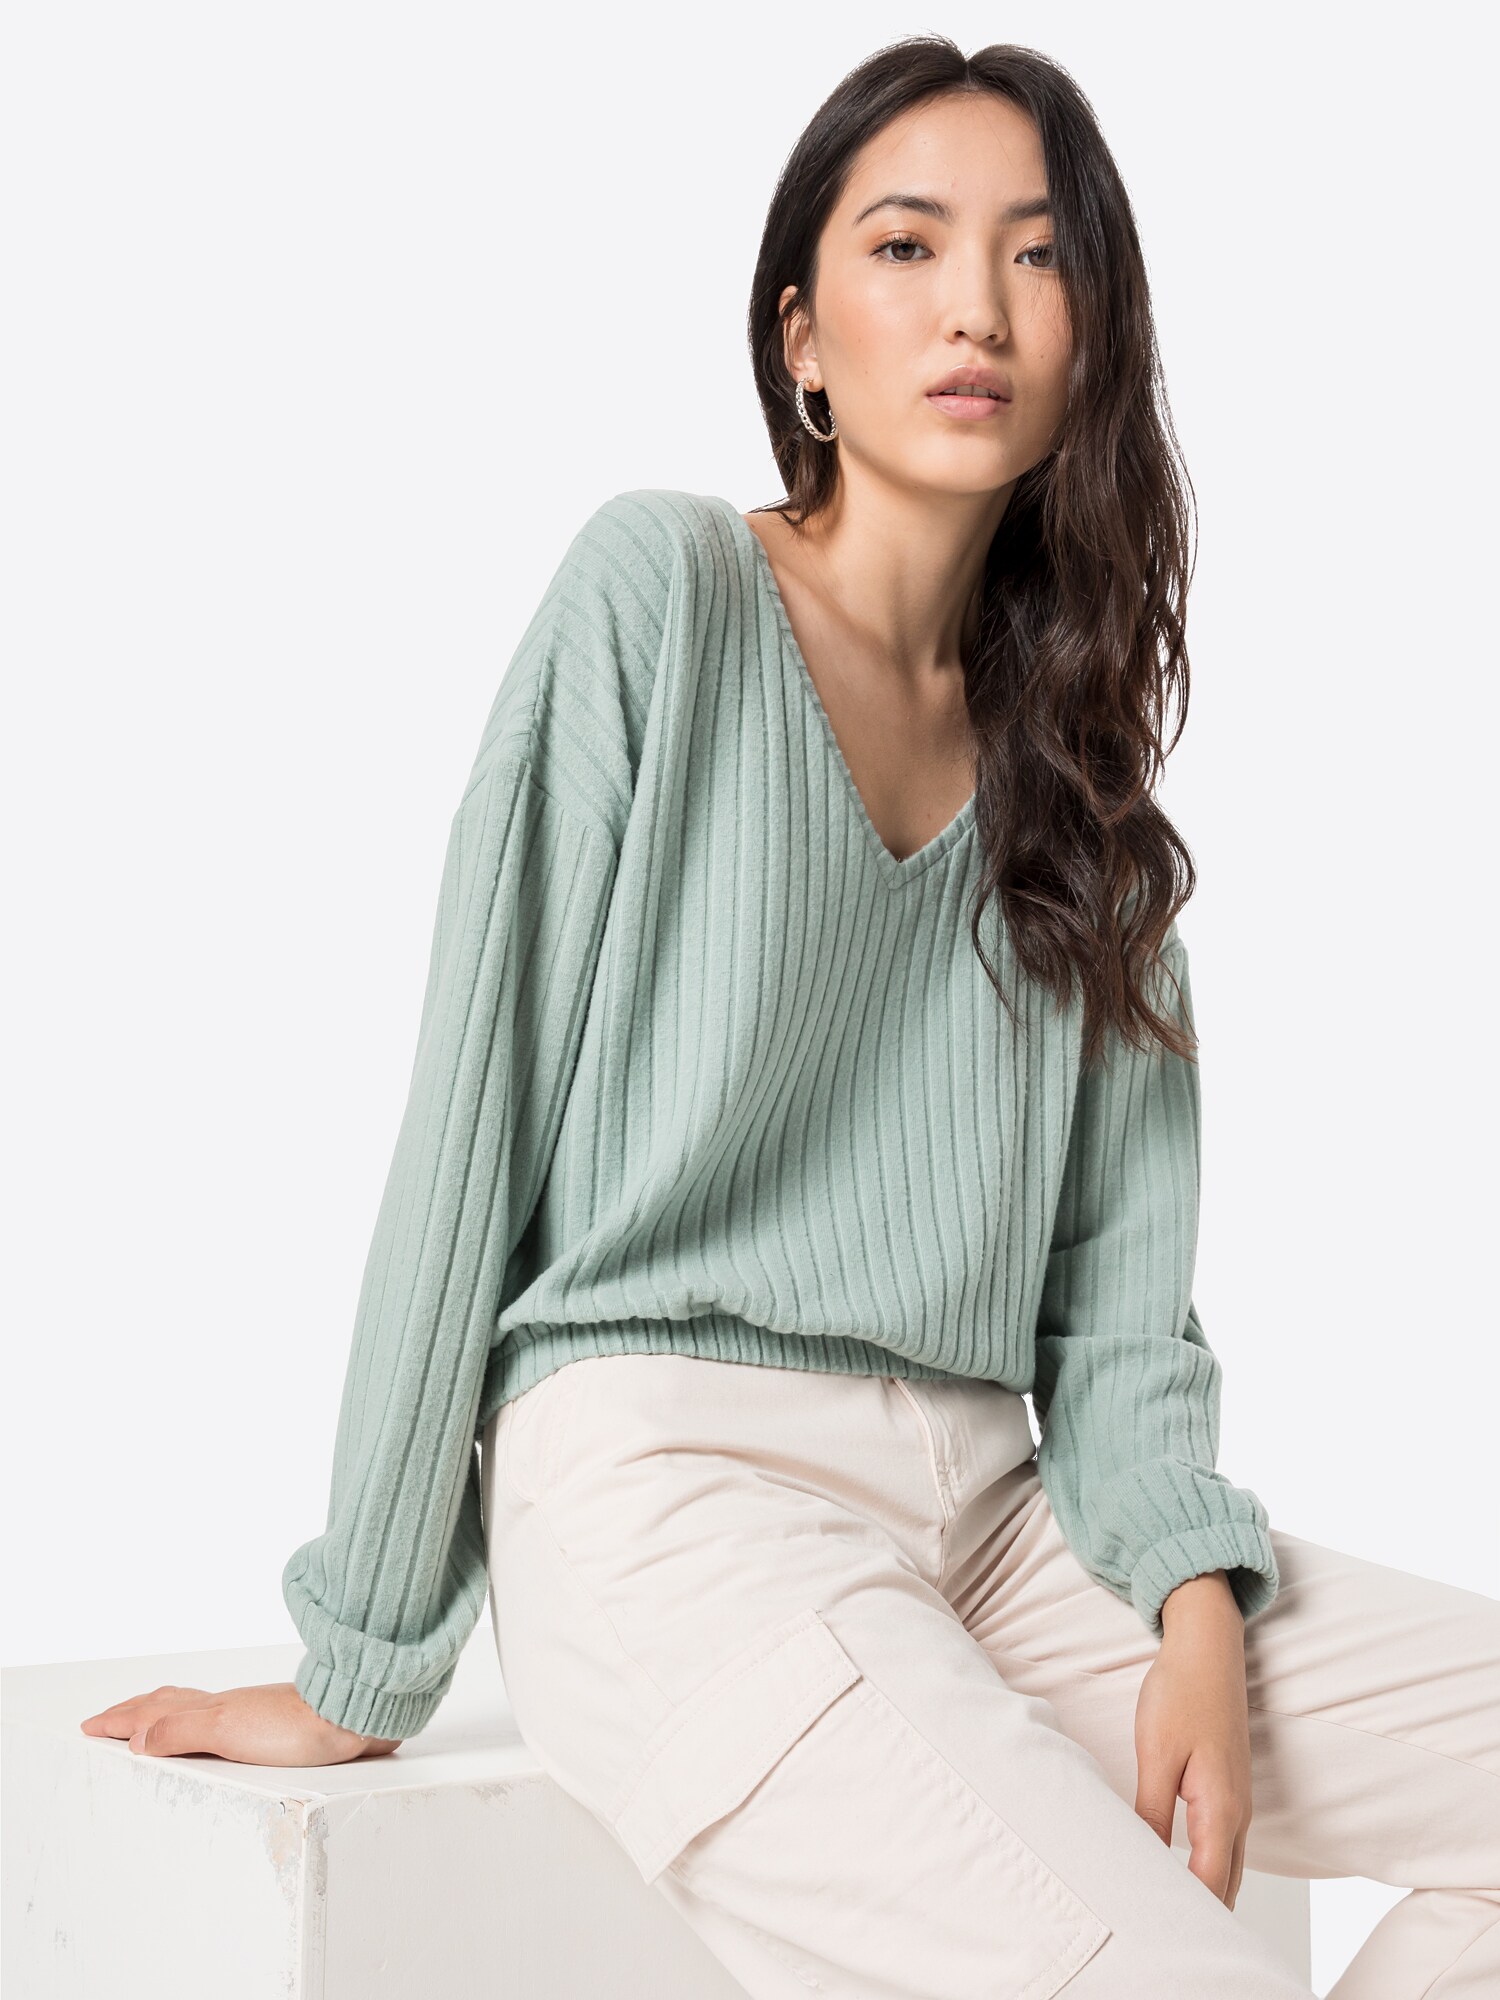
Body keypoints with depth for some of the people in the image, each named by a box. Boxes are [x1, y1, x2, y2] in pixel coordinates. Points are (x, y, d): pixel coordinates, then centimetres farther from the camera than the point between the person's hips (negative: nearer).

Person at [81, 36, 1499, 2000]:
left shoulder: (1074, 740, 15)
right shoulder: (658, 595, -1)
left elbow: (1115, 1281, 10)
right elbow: (475, 1119, -4)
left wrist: (1197, 1612, -8)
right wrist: (363, 1665, -3)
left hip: (988, 1508, 6)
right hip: (665, 1477, -6)